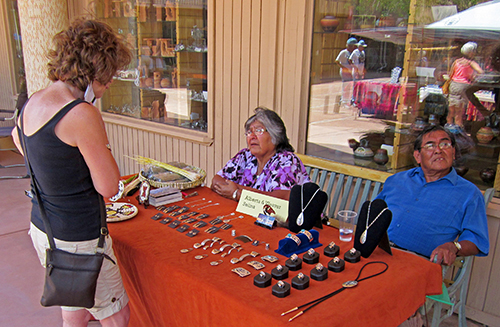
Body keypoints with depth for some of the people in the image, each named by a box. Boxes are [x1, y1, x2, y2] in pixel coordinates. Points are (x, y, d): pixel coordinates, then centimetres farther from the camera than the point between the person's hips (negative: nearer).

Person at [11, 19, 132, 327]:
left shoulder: (33, 102, 1)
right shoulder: (82, 114, -26)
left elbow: (18, 136, 25)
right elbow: (109, 187, -20)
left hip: (42, 229, 9)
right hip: (78, 241, -8)